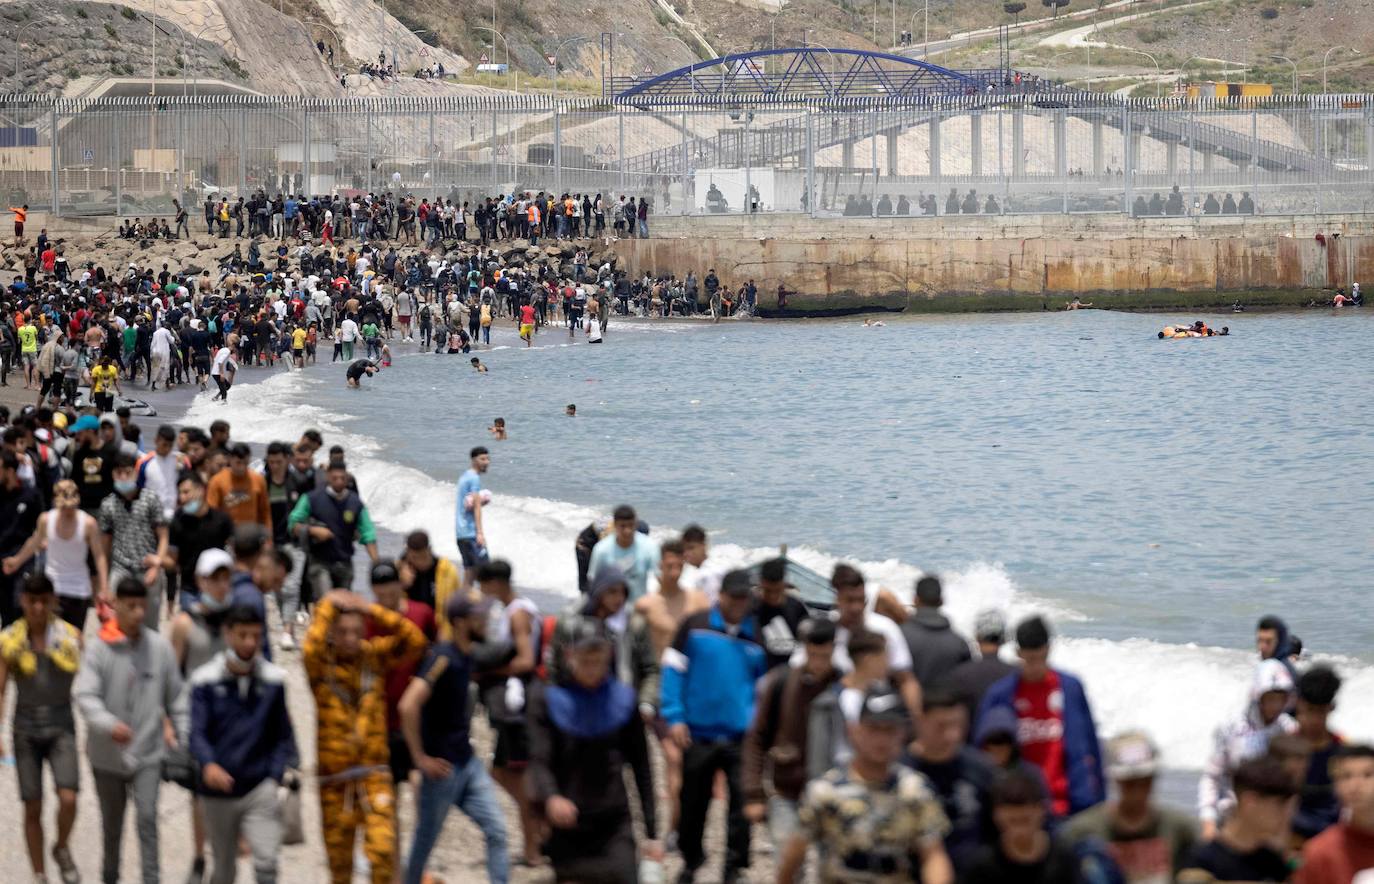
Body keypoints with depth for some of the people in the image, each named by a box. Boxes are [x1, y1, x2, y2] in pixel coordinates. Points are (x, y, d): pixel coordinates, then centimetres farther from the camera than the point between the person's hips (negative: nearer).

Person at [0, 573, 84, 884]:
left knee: (68, 799, -17)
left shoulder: (70, 636, -3)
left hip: (61, 728, 0)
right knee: (33, 809, 3)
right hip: (26, 728, 1)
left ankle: (62, 849, 13)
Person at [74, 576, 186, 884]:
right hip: (108, 754, 0)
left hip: (147, 754, 0)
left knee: (147, 818, -12)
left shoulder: (159, 647, -3)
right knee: (112, 821, 16)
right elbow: (85, 695, -20)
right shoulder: (98, 649, -11)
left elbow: (175, 695, 7)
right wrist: (109, 724, -37)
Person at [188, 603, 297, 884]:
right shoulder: (205, 681, -3)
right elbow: (196, 731, -13)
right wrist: (208, 764, -33)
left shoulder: (273, 680, 2)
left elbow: (283, 735, 9)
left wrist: (275, 775, -5)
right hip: (218, 793, 0)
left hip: (260, 790, 0)